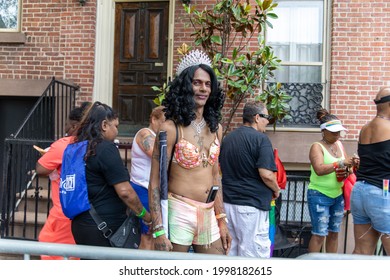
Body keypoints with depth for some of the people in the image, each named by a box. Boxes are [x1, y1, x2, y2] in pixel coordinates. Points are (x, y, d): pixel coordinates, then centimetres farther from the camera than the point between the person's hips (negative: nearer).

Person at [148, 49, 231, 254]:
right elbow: (155, 183, -10)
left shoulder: (215, 128, 10)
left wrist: (221, 221, 14)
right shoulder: (171, 128, -9)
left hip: (209, 216, 6)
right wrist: (158, 231, -15)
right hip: (178, 214, -6)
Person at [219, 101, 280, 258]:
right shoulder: (260, 139, -12)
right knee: (254, 254, -1)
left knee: (230, 252, 15)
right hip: (252, 206, -8)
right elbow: (266, 174, -20)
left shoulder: (227, 138, 11)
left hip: (228, 202, 8)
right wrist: (276, 190, -2)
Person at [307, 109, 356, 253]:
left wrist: (349, 168, -12)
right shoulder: (317, 146, -10)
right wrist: (340, 163, -31)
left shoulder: (339, 144, 11)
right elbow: (319, 170, -23)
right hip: (319, 195, -7)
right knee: (319, 234, -6)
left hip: (338, 195, 7)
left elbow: (346, 164, 11)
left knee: (334, 233, 12)